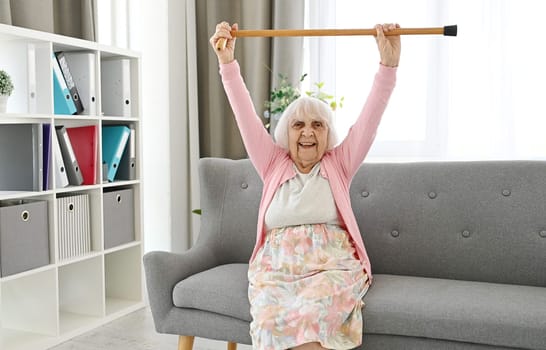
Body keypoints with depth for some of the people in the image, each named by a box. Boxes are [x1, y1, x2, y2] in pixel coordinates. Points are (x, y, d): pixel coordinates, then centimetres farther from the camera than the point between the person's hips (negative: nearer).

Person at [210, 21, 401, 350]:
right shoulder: (273, 165, 17)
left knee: (313, 313, -33)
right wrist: (228, 62, -1)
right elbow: (246, 117, 8)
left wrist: (388, 64, -9)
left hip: (332, 266, -1)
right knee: (271, 317, -30)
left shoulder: (339, 165, 14)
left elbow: (369, 118, 3)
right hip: (275, 266, 1)